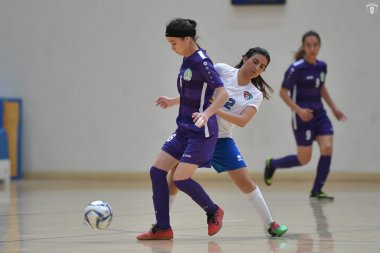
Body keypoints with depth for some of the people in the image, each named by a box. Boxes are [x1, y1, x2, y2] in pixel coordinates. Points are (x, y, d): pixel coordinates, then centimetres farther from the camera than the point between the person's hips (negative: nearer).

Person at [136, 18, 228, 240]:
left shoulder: (201, 62, -16)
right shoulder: (187, 60, 9)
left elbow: (223, 93, -22)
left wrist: (206, 114, -37)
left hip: (201, 132, -9)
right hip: (185, 129, 9)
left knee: (181, 179, -12)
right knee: (157, 170, 1)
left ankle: (214, 212, 14)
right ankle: (163, 228, 6)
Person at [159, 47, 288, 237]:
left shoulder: (255, 95, 0)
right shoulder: (221, 70, -2)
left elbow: (242, 121, -16)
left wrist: (216, 110, -28)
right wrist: (173, 101, 6)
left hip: (221, 139, 1)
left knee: (245, 182, -4)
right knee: (174, 180, -3)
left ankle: (270, 224, 7)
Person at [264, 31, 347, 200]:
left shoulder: (322, 66, 5)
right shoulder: (296, 68, -15)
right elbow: (283, 92, -10)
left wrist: (334, 108, 21)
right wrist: (298, 110, -21)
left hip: (319, 114, 6)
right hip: (303, 116, -6)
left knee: (327, 149, -12)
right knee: (304, 159, -2)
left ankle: (317, 191, -1)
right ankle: (272, 164, 25)